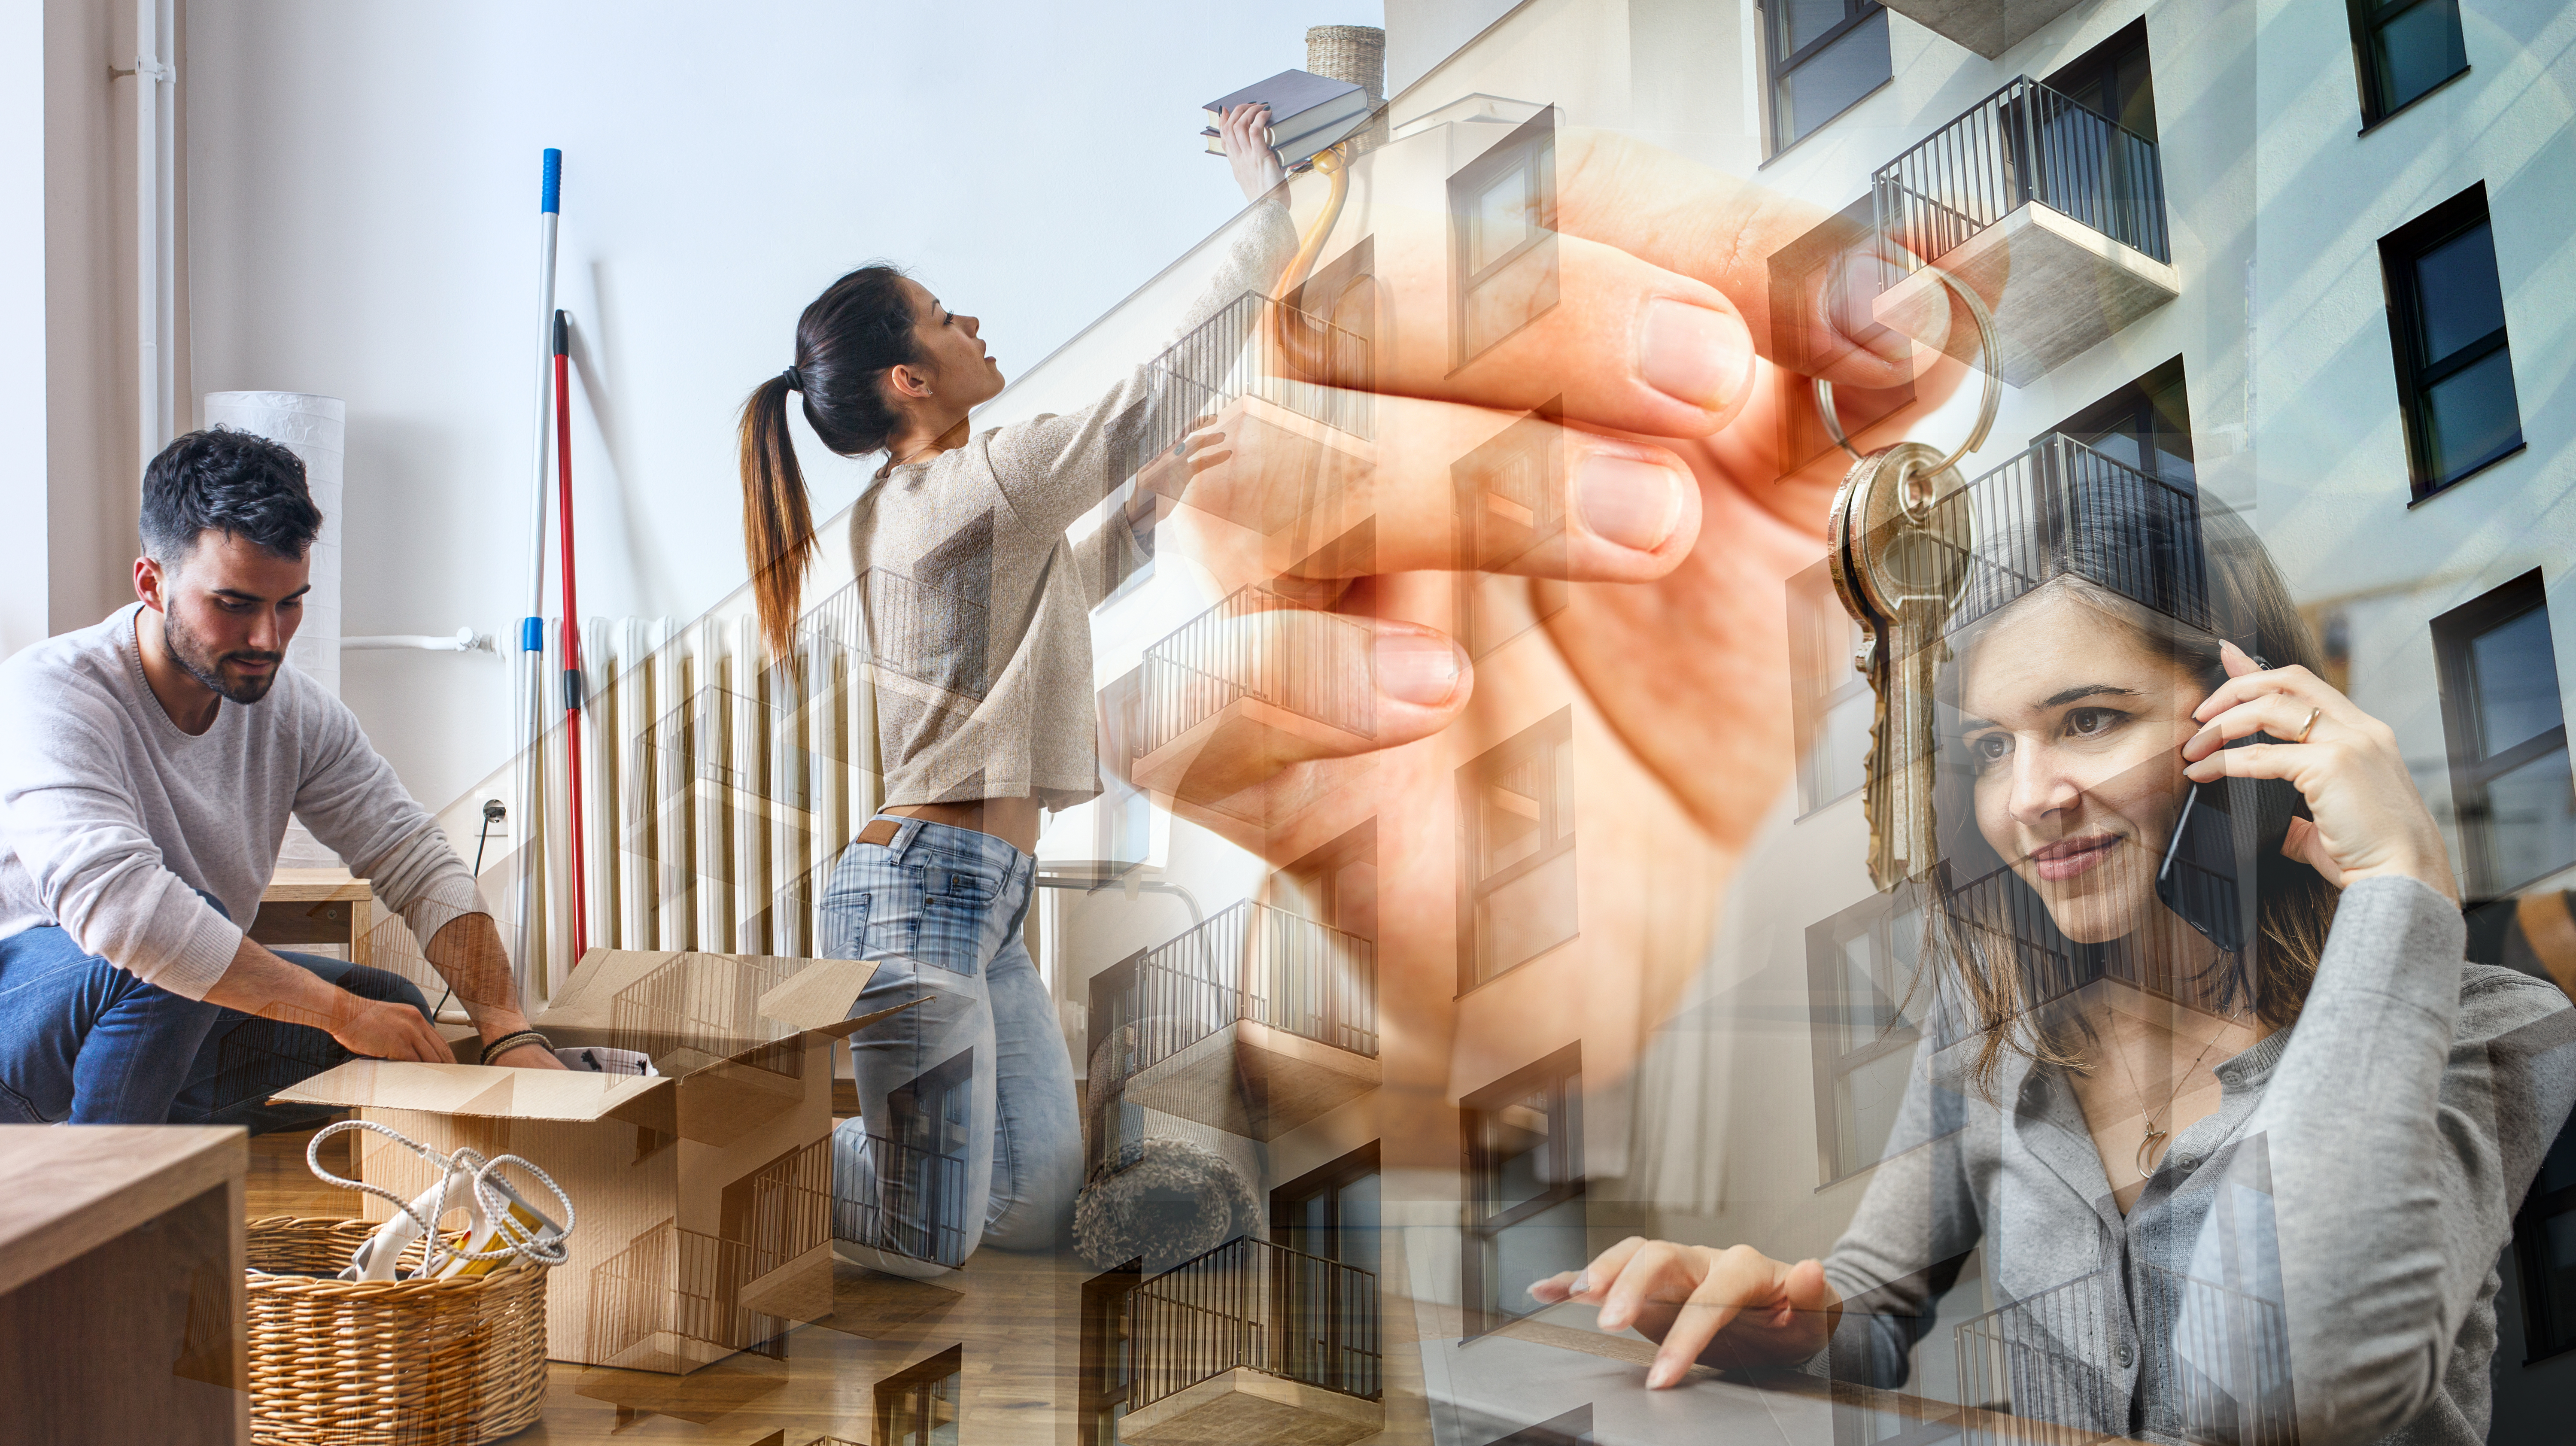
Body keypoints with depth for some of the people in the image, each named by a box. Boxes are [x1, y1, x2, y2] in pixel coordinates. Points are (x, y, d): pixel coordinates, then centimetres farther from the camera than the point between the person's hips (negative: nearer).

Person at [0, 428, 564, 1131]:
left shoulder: (294, 708, -5)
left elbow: (417, 862, -4)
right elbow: (114, 903, -41)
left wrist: (510, 1033, -20)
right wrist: (341, 1009, -39)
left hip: (174, 1030, 7)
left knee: (394, 1012, -8)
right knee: (170, 942, -34)